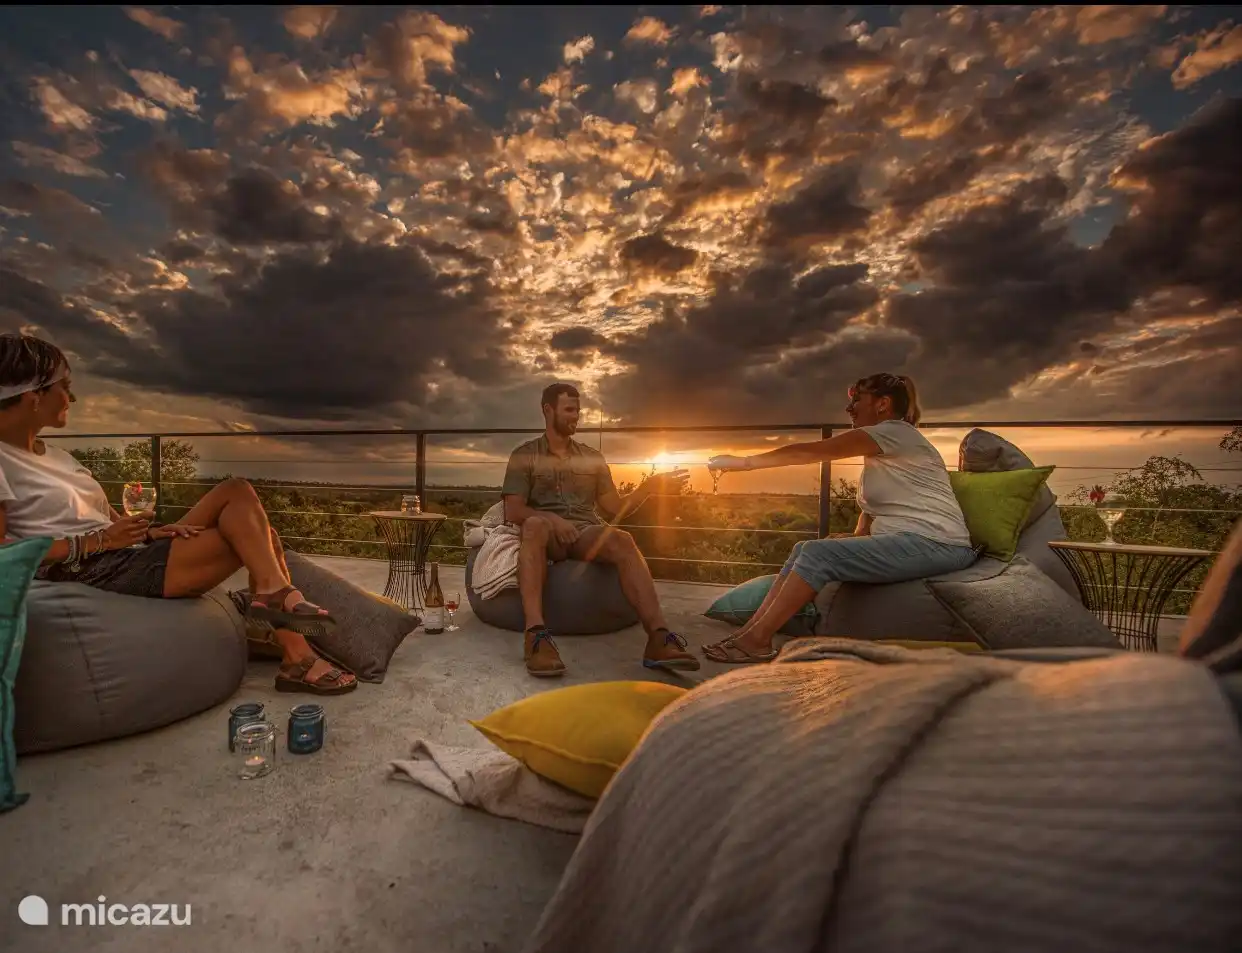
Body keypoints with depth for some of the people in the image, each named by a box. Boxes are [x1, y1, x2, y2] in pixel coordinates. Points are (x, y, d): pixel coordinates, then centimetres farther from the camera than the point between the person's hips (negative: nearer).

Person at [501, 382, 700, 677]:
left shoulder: (592, 457, 20)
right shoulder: (524, 455, 11)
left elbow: (615, 509, 14)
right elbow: (513, 511, -1)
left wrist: (649, 487, -2)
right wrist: (551, 518, -21)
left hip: (586, 532, 2)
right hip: (546, 534, -2)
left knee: (622, 540, -32)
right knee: (536, 524, -39)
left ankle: (659, 637, -45)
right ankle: (536, 635, -51)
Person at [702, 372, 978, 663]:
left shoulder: (895, 431, -9)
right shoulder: (879, 452, 21)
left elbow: (809, 452, -14)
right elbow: (871, 506, 19)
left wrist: (745, 462, -10)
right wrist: (858, 537, -2)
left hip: (935, 544, -9)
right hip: (903, 541, 9)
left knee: (817, 553, -22)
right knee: (803, 549, -1)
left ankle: (757, 640, -17)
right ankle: (752, 630, -5)